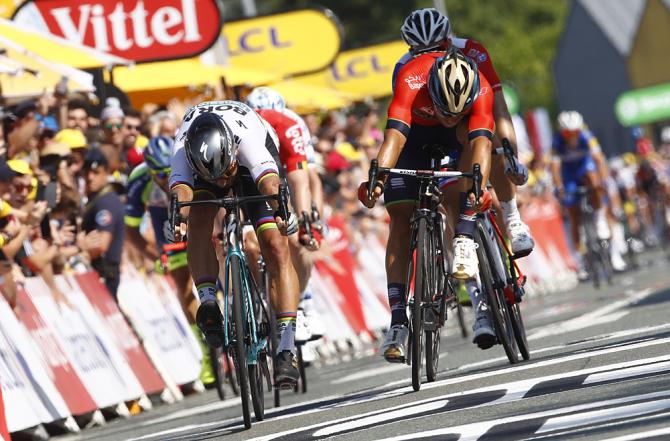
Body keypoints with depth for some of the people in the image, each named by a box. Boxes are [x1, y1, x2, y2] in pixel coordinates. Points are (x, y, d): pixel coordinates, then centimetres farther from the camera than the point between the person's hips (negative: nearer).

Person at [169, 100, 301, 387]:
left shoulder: (247, 136, -43)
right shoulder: (183, 150, -38)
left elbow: (269, 182, -58)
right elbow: (181, 190, -53)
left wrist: (281, 210, -78)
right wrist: (179, 217, -75)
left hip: (251, 163, -2)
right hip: (203, 161, 2)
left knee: (277, 250, -15)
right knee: (199, 219, -31)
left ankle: (285, 351, -16)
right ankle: (208, 303, -28)